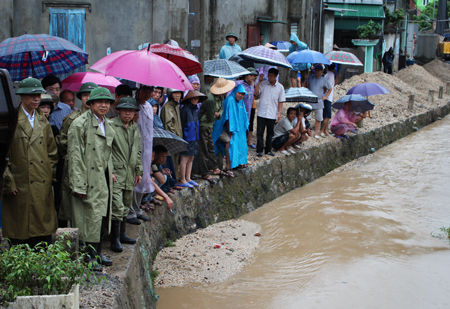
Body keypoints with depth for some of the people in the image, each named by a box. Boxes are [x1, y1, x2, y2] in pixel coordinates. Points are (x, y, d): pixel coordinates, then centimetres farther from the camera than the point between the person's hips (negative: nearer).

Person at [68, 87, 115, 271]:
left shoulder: (108, 125, 14)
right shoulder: (80, 124, -10)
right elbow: (74, 156, -13)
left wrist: (111, 173, 15)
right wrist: (79, 185, -17)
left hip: (103, 178, 8)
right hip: (88, 178, -8)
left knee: (102, 216, 10)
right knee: (92, 217, -6)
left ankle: (97, 253, 20)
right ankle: (90, 257, 3)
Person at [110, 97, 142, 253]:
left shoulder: (135, 128, 14)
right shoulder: (111, 126, -8)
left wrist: (138, 171, 18)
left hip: (130, 174, 7)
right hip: (116, 173, -7)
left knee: (126, 205, 15)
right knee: (117, 206, -11)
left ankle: (122, 233, 28)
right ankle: (115, 239, -4)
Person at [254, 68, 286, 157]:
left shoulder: (280, 87, 4)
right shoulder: (263, 84, 0)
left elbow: (280, 101, 7)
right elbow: (256, 92, -13)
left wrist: (279, 113, 1)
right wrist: (260, 81, -13)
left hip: (272, 114, 1)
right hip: (261, 113, -1)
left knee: (270, 133, 10)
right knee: (260, 132, 0)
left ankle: (268, 150, 21)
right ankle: (259, 150, 7)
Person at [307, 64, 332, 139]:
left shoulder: (324, 80, 5)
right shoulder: (310, 78, 7)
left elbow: (330, 88, 19)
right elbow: (307, 87, 21)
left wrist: (326, 96, 12)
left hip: (319, 102, 0)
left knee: (318, 119, 3)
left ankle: (316, 133, 14)